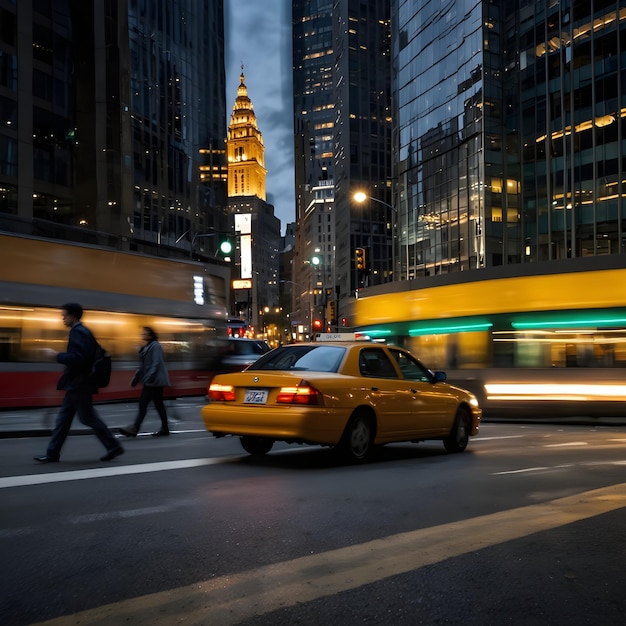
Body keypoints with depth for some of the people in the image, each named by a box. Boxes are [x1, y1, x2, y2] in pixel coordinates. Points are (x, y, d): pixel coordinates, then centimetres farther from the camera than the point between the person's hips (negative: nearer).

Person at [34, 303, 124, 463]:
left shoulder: (78, 332, -16)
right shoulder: (83, 331, 15)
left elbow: (76, 358, -25)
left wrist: (58, 356, -15)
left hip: (78, 385, -11)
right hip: (76, 385, 11)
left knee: (88, 418, -4)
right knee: (63, 417, 11)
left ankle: (114, 447, 3)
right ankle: (52, 453, 16)